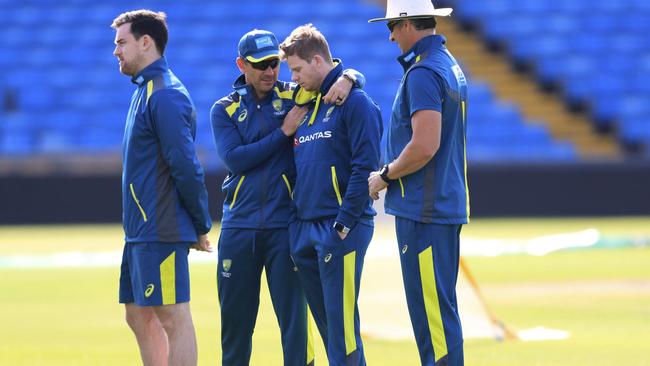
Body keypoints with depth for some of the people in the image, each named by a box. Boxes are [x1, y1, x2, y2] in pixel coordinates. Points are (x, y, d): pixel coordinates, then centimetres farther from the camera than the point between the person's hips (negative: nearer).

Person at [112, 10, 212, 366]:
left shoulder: (164, 95, -15)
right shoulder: (145, 90, 16)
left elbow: (186, 167, -19)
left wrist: (201, 225, -13)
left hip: (162, 230, -10)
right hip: (140, 230, 10)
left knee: (173, 317, -7)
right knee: (139, 316, 14)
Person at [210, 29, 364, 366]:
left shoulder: (295, 96, 5)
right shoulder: (224, 110, 6)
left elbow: (355, 77, 4)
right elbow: (234, 159, -8)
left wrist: (346, 79, -20)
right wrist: (284, 132, -11)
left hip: (285, 226, -1)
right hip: (239, 228, 1)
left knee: (293, 313, -4)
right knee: (235, 316, 9)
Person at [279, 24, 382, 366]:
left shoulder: (354, 102, -7)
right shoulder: (305, 104, 18)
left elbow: (365, 167, -14)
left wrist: (344, 223, -17)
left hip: (340, 230, -8)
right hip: (304, 229, 8)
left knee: (341, 322, -10)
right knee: (325, 323, 10)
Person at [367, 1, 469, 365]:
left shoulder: (423, 72, -16)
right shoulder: (451, 66, 15)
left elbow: (425, 146, -24)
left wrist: (384, 177, -9)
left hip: (424, 209, -10)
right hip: (449, 204, 10)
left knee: (431, 309, -9)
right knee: (439, 305, 14)